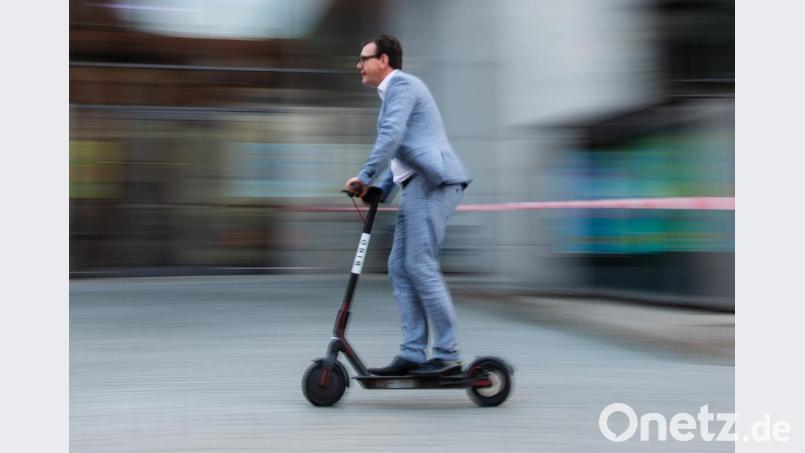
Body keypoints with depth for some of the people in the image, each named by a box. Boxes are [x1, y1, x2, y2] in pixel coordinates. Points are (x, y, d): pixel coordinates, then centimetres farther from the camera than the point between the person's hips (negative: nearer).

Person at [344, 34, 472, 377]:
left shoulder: (401, 85, -4)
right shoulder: (394, 91, 28)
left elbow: (391, 137, -18)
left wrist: (365, 177, -16)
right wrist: (381, 191, 18)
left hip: (433, 183, -10)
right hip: (418, 186, 10)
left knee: (420, 265, -13)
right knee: (400, 268, 6)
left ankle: (447, 355, -10)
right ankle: (412, 354, 4)